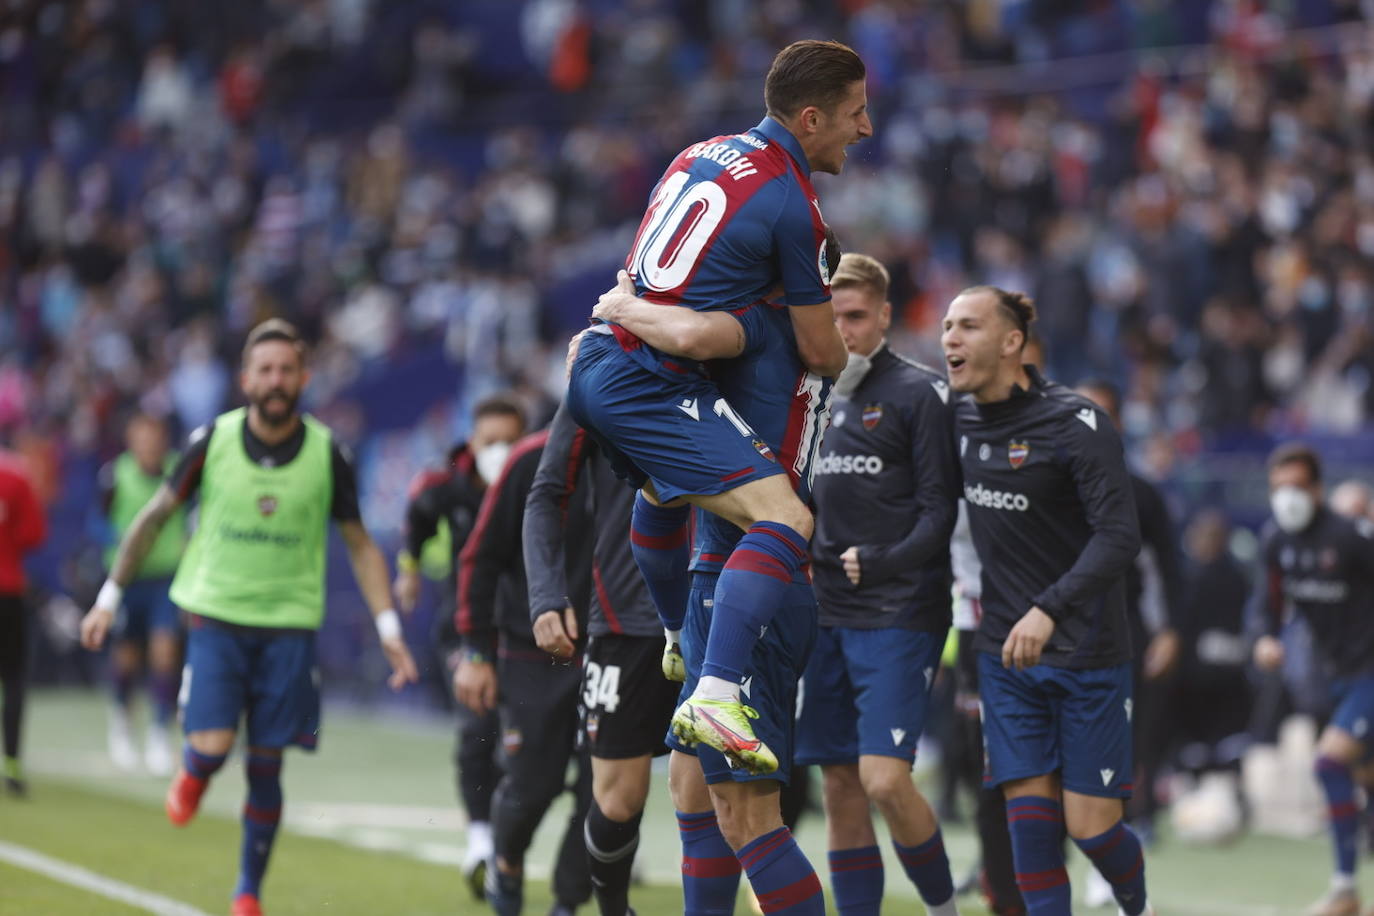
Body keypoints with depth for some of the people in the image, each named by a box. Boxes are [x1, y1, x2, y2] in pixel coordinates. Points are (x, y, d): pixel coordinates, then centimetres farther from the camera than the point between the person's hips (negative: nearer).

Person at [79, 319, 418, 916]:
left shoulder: (326, 453, -3)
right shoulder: (213, 441, -4)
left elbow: (359, 545, 7)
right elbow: (155, 517, 7)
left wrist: (388, 629, 0)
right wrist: (109, 597, 8)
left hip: (289, 625, 1)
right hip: (216, 615, -1)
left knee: (266, 765, 1)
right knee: (212, 747, -15)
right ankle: (192, 774, 23)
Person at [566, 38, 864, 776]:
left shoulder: (705, 152, 13)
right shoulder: (793, 207, -11)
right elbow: (822, 355, -3)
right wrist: (842, 357, 19)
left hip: (596, 359, 9)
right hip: (652, 383, -9)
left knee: (663, 491, 38)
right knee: (787, 521, -17)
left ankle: (678, 644, 59)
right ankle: (713, 699, -31)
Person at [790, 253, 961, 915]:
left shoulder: (920, 393, -4)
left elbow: (939, 511, -8)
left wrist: (881, 562, -21)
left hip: (899, 617, -6)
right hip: (823, 617, 6)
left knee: (884, 779, -15)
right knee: (840, 787, 5)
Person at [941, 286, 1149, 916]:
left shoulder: (1076, 423, -15)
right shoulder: (959, 419, 3)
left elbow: (1119, 537, -23)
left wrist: (1048, 609, -33)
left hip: (1087, 653, -5)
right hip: (1005, 652, 5)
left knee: (1090, 826, -2)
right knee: (1029, 817, -4)